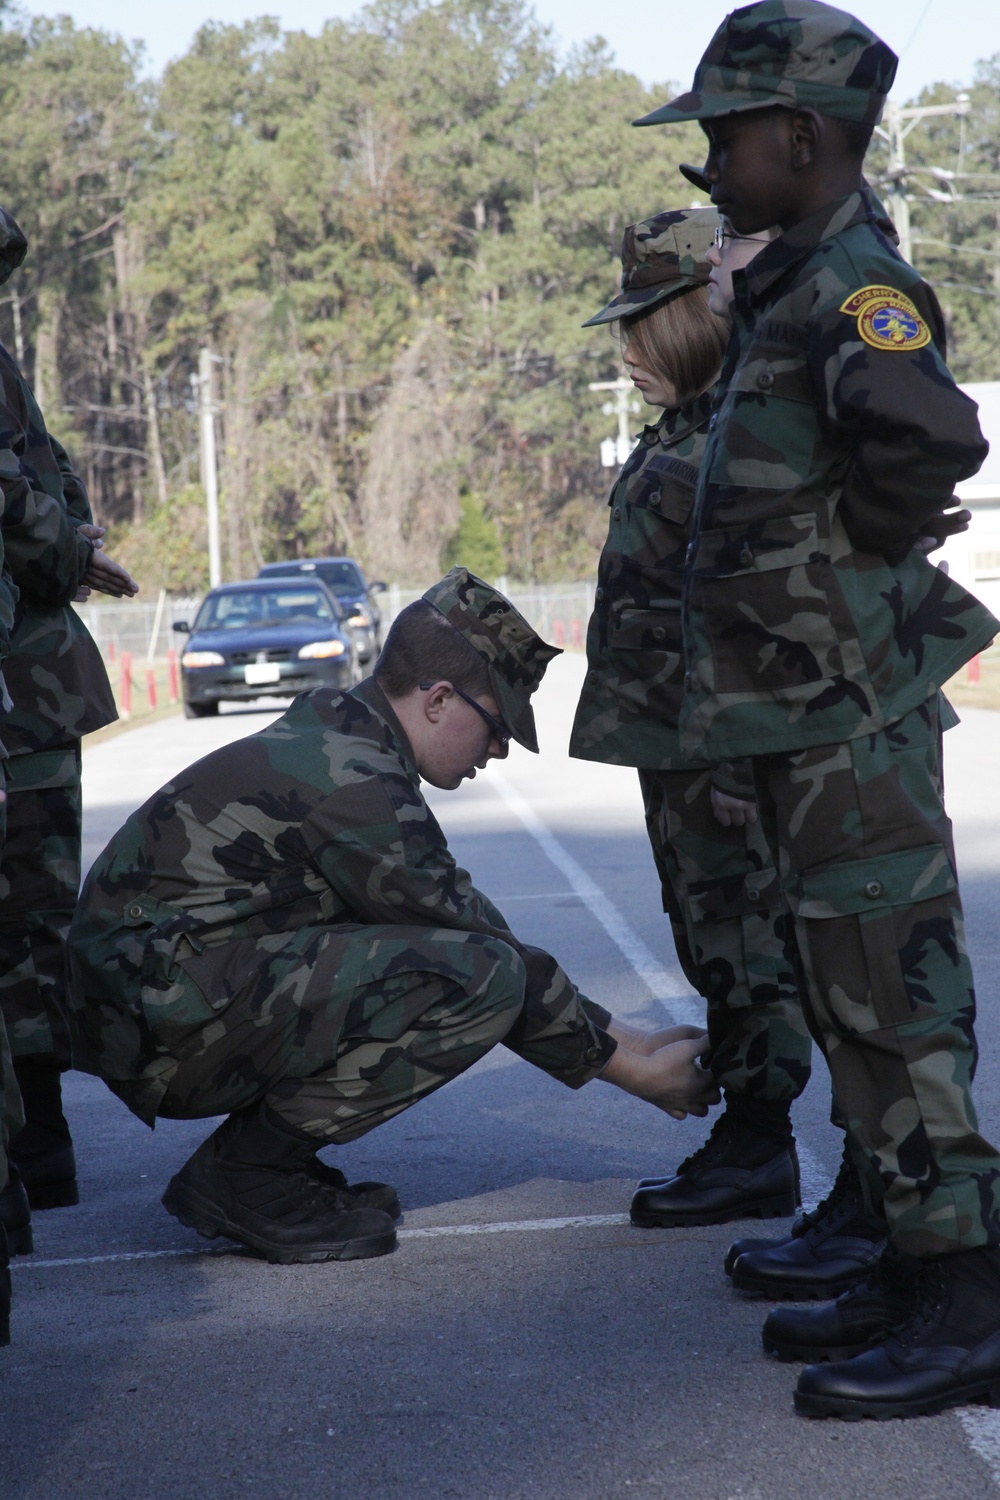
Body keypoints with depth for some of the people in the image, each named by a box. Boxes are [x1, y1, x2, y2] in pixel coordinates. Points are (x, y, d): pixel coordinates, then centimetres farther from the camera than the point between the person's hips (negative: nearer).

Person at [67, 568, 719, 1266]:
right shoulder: (355, 787, -18)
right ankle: (247, 1170, -10)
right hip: (164, 1024, -10)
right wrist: (629, 1069, -3)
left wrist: (620, 1036, 16)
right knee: (476, 973, -20)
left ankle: (253, 1157, 9)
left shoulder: (332, 739, 13)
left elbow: (473, 924, 18)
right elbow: (489, 954, -13)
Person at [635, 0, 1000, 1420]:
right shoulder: (790, 292, 14)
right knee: (855, 1006, 15)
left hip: (851, 721, -10)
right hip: (804, 719, 10)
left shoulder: (857, 286, -16)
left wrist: (865, 544, -19)